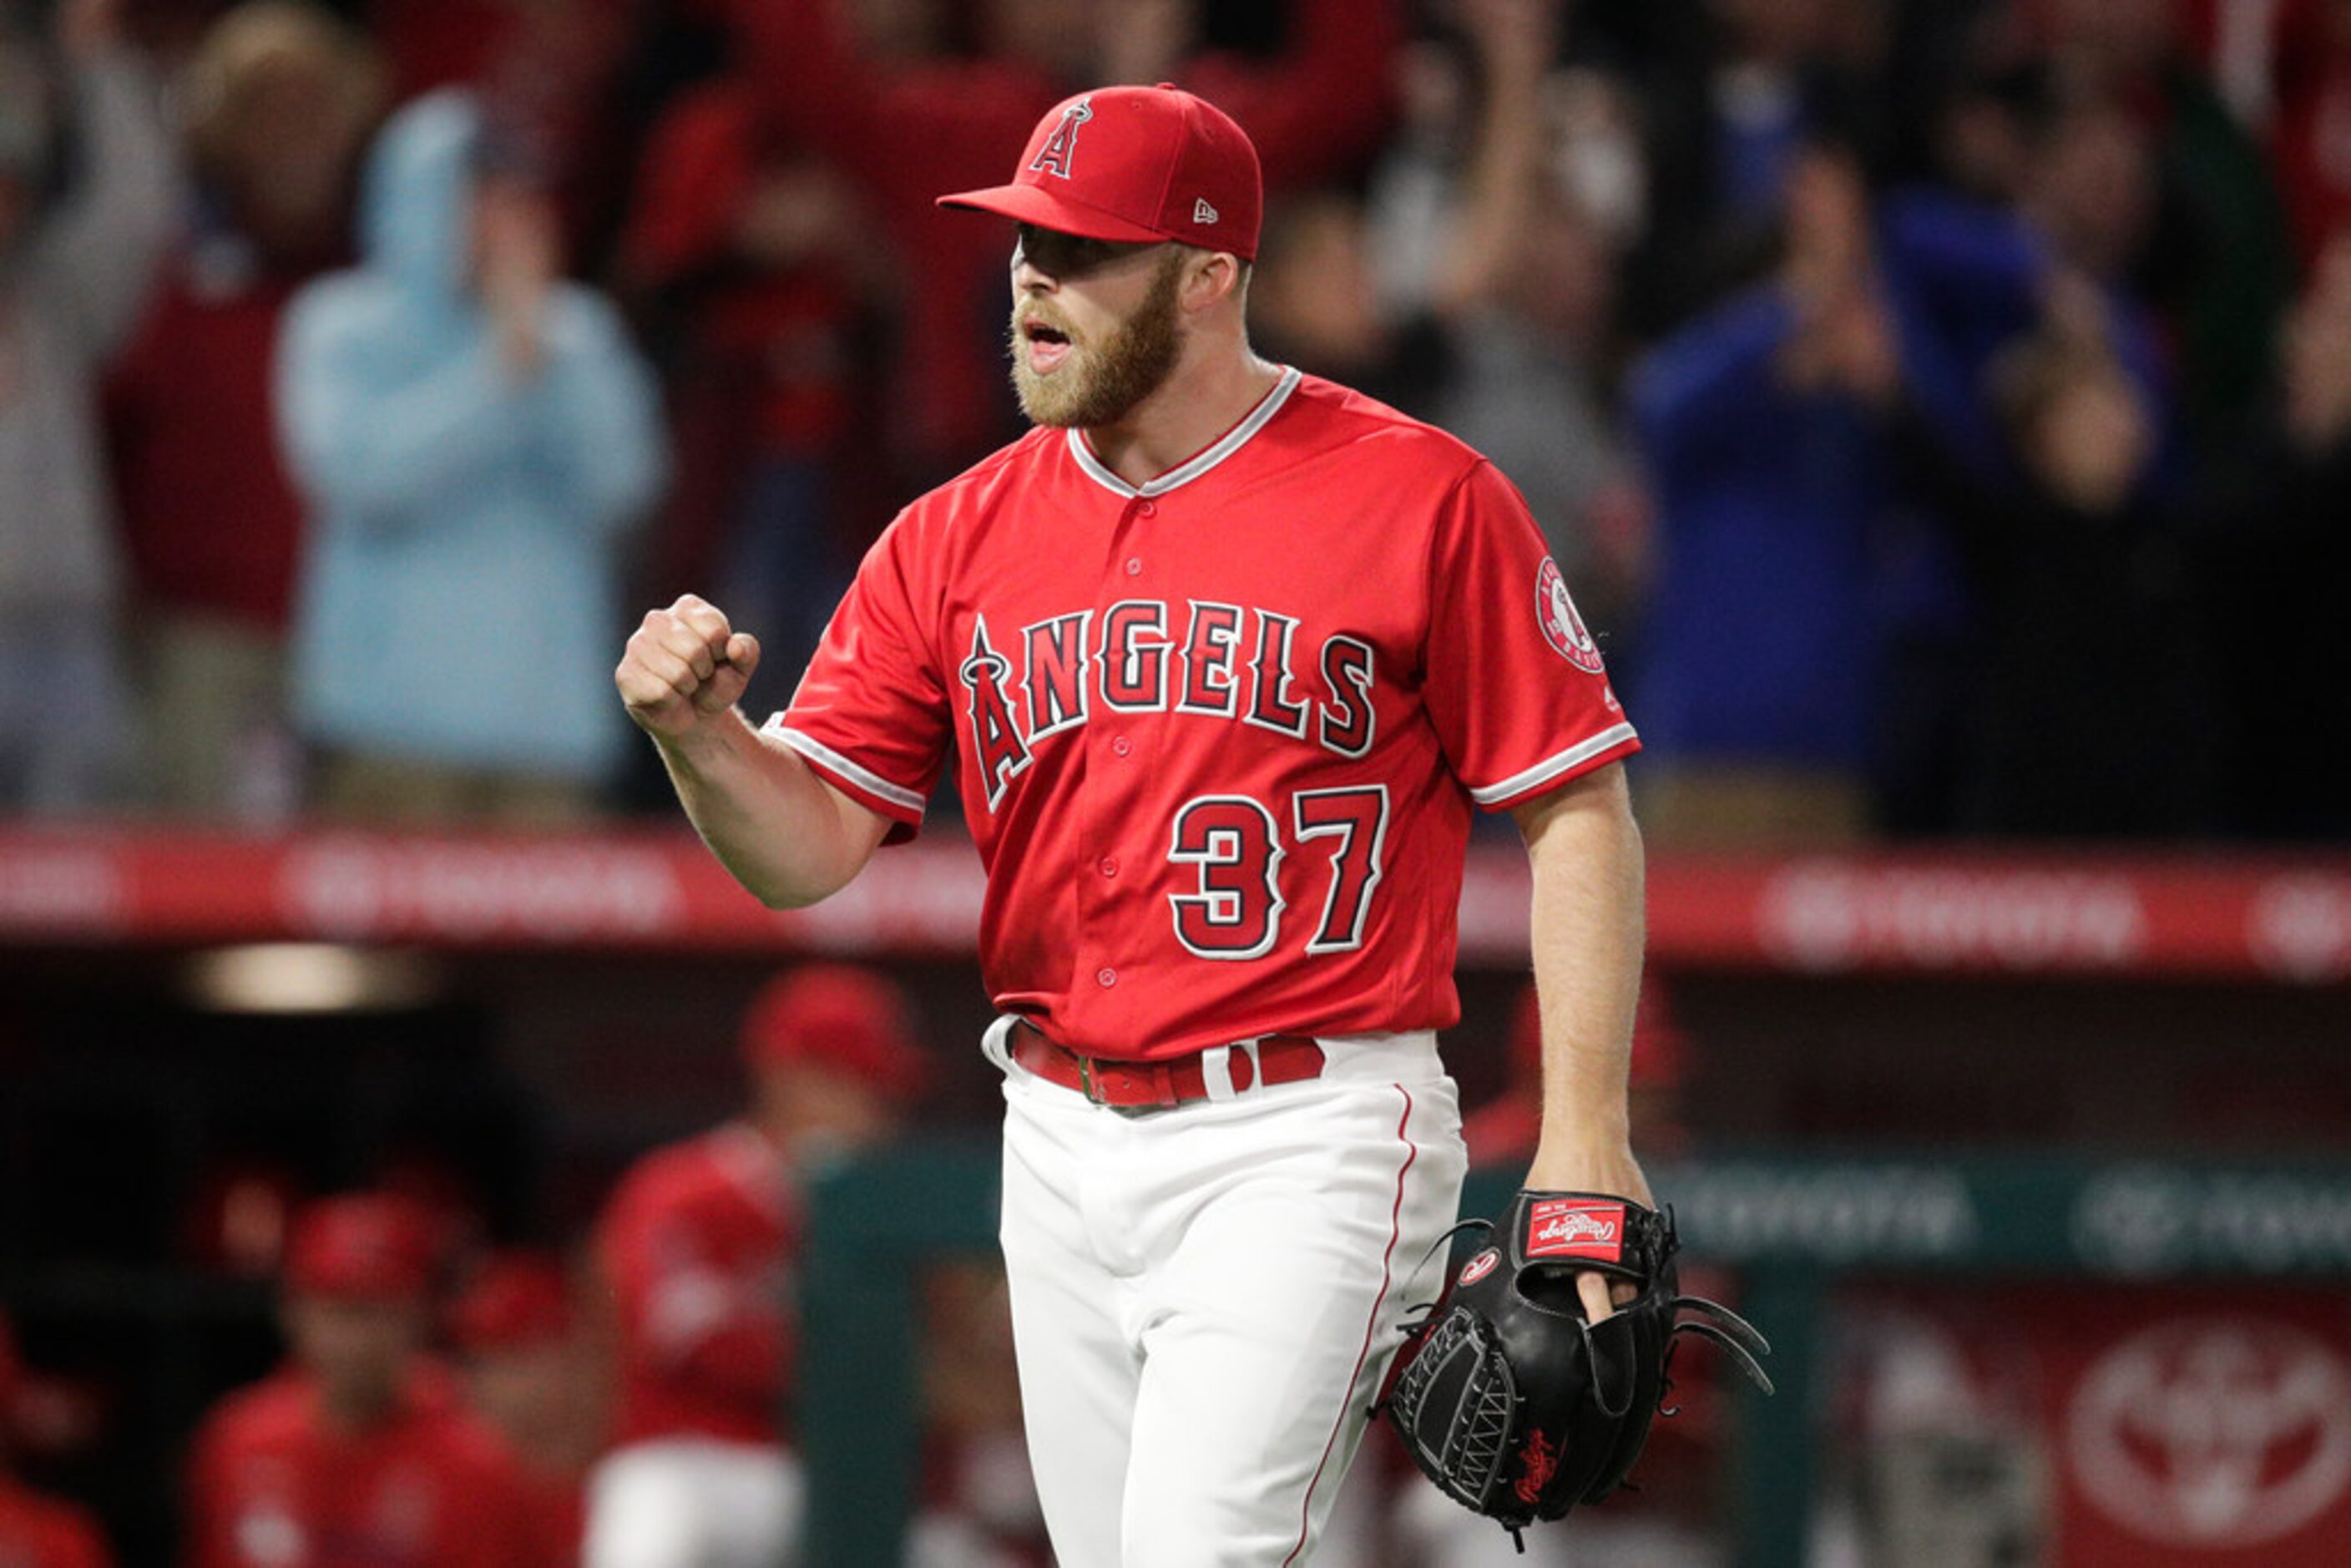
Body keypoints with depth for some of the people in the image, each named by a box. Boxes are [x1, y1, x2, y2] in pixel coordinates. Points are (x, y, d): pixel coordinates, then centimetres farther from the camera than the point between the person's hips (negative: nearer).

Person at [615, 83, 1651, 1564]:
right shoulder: (959, 538, 8)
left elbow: (1577, 807, -4)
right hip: (1061, 1147, 6)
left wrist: (1586, 1136, -12)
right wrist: (699, 735, -19)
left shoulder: (1420, 498, -5)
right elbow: (808, 846, 4)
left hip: (1306, 1140, -6)